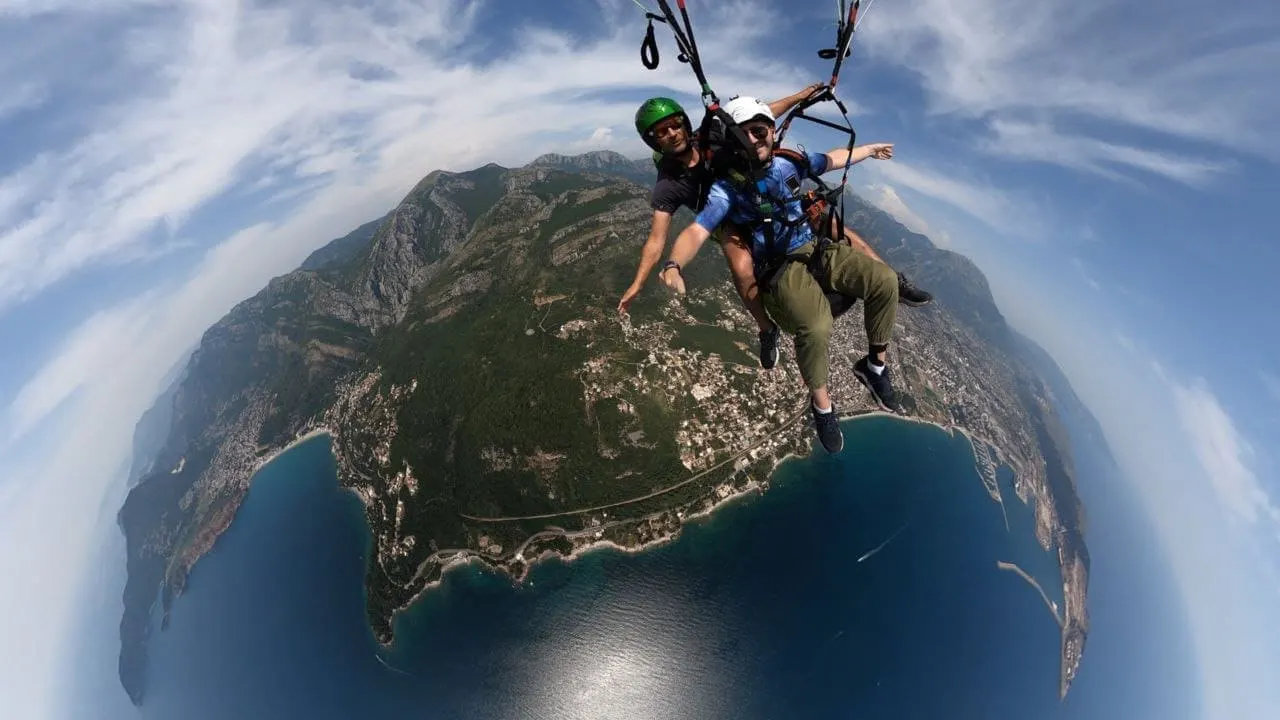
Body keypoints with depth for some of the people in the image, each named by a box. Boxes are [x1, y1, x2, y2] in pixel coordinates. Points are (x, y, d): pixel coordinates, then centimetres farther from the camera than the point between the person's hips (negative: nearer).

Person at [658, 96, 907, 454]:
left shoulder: (791, 162, 8)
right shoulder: (727, 187, -8)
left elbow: (834, 159, 28)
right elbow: (696, 231, -21)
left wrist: (870, 148, 43)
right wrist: (673, 265, -42)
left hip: (819, 249, 6)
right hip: (780, 269, -6)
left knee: (885, 279, -16)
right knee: (816, 326, -34)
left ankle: (875, 364, 8)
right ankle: (820, 403, -5)